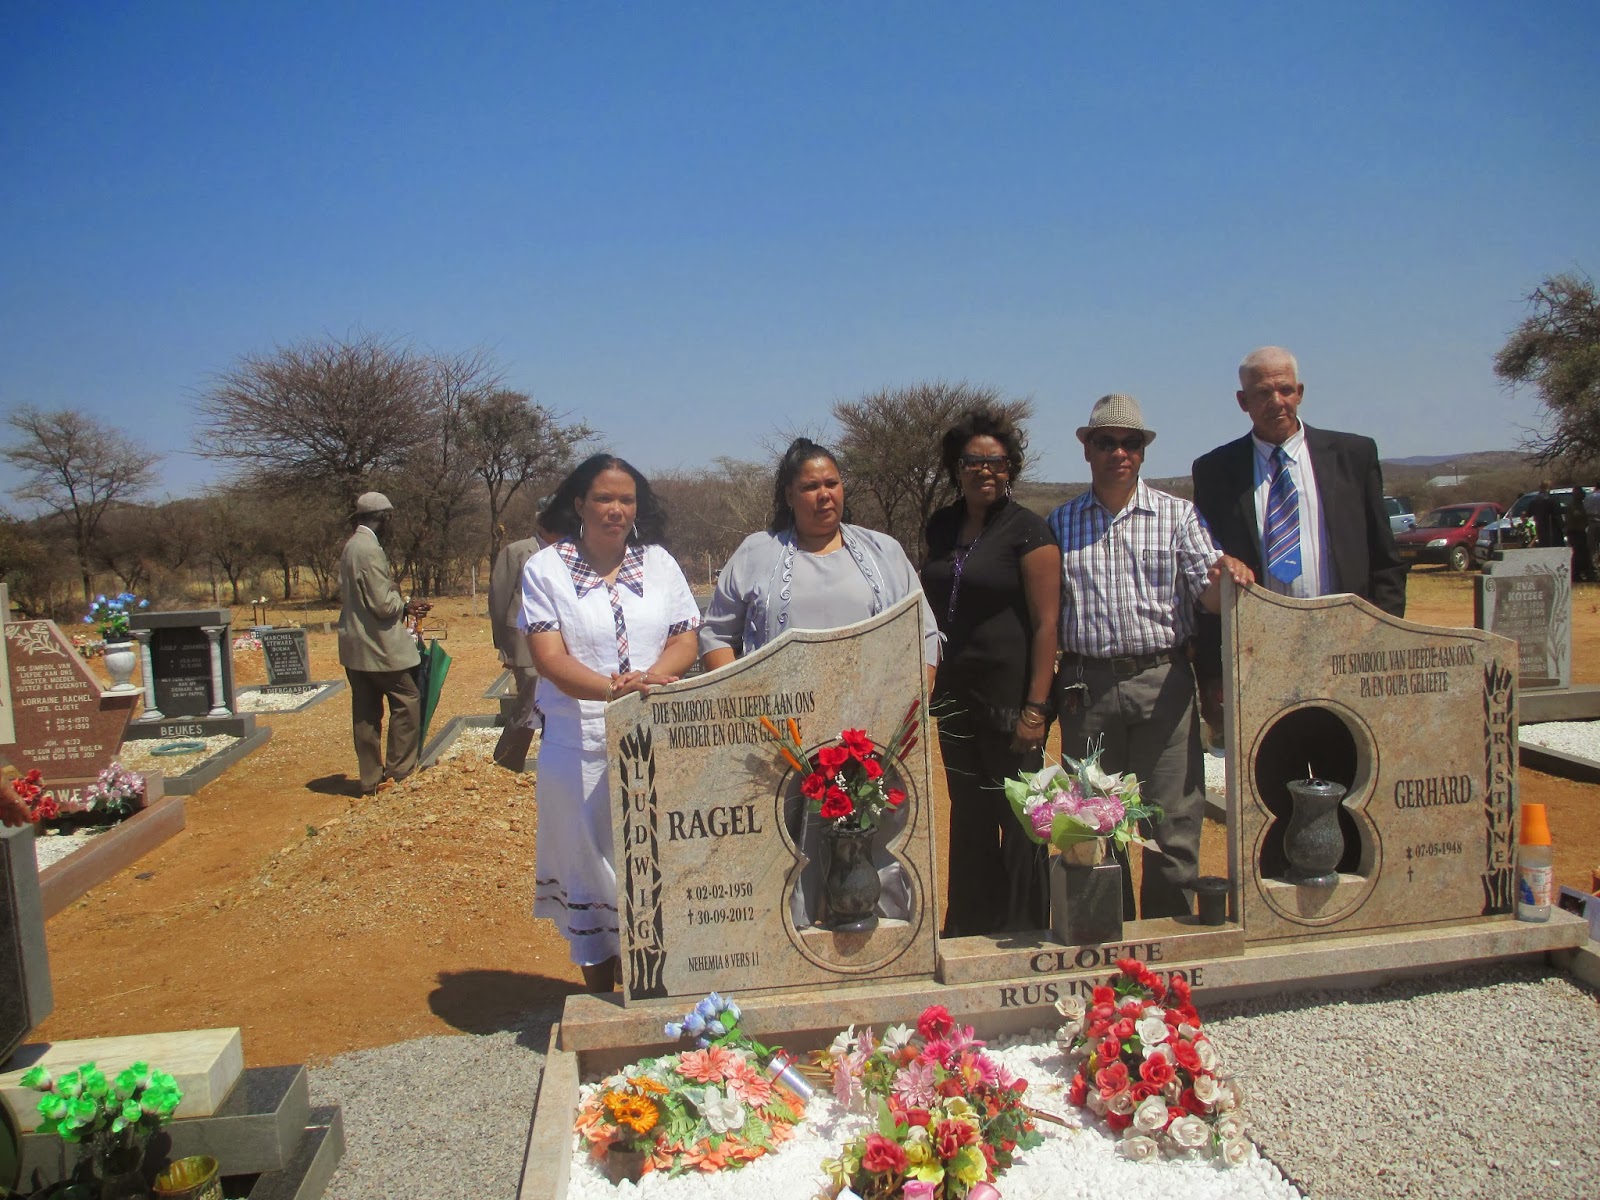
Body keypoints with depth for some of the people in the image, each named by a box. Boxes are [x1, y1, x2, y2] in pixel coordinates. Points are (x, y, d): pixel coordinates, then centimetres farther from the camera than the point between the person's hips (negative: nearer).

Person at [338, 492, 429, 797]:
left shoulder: (351, 547, 11)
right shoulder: (371, 551, -18)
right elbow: (384, 604, -20)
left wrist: (402, 607, 13)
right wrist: (406, 604, 0)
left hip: (354, 645, 9)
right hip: (377, 645, -9)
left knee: (366, 713, 10)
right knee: (407, 702, 1)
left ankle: (372, 778, 15)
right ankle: (398, 771, 4)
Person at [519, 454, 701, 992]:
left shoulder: (658, 562, 8)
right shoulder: (545, 569, -1)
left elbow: (686, 638, 5)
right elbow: (549, 656, -11)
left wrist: (652, 676, -17)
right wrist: (611, 689, -29)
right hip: (579, 746, -2)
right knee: (589, 871, 8)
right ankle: (601, 1003, 25)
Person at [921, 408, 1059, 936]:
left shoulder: (1028, 531, -8)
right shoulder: (942, 526, 9)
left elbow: (1046, 622, -12)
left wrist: (1036, 707, -18)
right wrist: (927, 683, 13)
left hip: (1009, 697, -6)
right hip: (955, 695, 6)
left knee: (1018, 821, 1)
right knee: (967, 818, 16)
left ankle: (1025, 933, 17)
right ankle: (968, 928, 31)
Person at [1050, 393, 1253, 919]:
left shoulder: (1178, 514, 5)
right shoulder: (1061, 523, 9)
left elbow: (1209, 593, -3)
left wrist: (1224, 573, -26)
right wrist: (1047, 692, -1)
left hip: (1163, 682, -1)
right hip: (1087, 687, 1)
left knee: (1173, 823, 1)